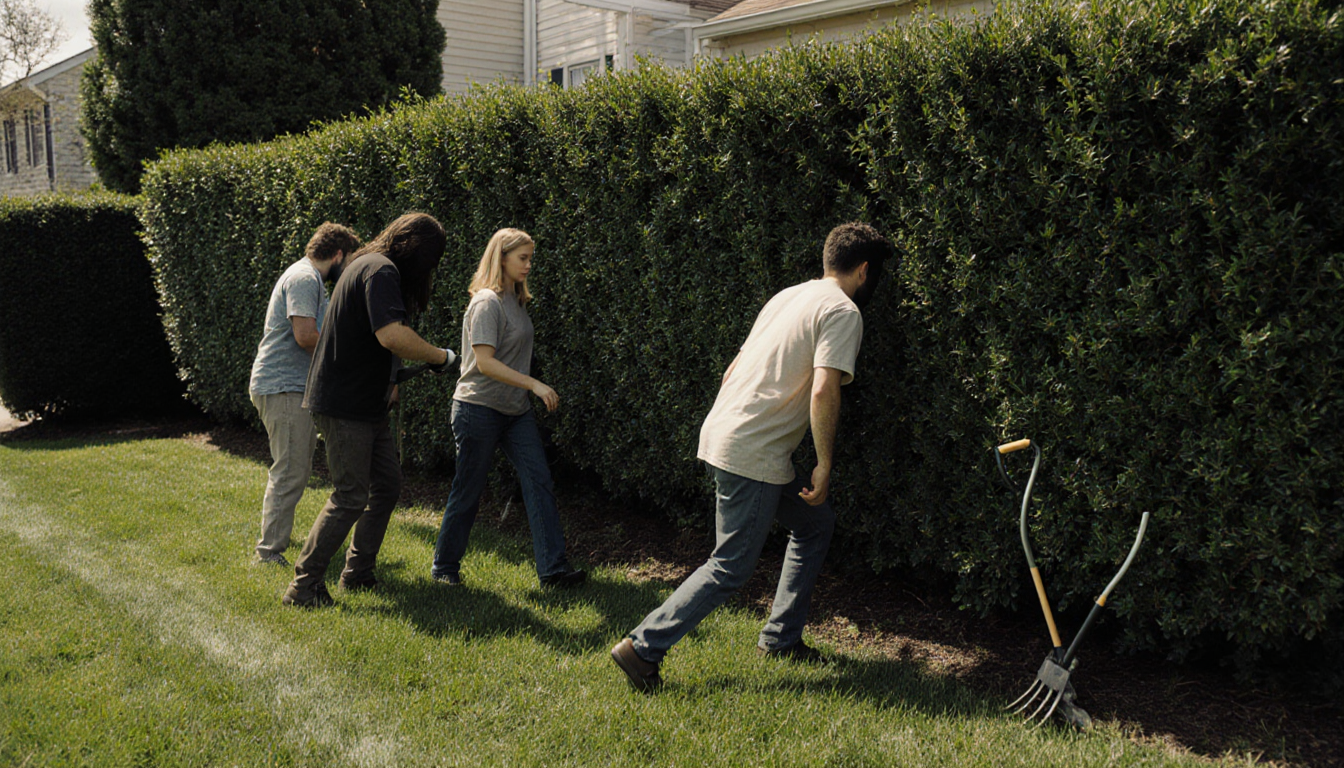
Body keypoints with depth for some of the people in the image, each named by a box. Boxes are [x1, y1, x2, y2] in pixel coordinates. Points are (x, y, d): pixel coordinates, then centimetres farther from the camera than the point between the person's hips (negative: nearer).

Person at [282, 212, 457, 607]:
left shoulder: (373, 266, 16)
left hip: (367, 403, 11)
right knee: (350, 497, -6)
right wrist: (441, 356, -18)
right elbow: (392, 335, -31)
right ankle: (303, 586, 3)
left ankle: (358, 574, 24)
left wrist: (385, 381, 20)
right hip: (344, 405, -11)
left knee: (387, 485, 14)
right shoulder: (381, 270, -17)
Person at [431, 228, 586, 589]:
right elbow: (485, 362, -21)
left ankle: (553, 568, -2)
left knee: (539, 482, -2)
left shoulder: (517, 300, 13)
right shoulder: (486, 302, -14)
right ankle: (445, 568, 20)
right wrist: (534, 384, -24)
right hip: (479, 408, -8)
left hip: (515, 410, 8)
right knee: (468, 492, 3)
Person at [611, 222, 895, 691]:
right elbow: (823, 393, -20)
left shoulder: (788, 296, 18)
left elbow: (733, 370, 21)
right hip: (752, 455, -10)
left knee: (815, 524, 20)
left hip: (723, 435, 10)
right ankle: (644, 647, -1)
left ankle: (782, 638, 25)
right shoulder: (842, 312, -7)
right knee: (732, 566, -3)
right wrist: (825, 464, -12)